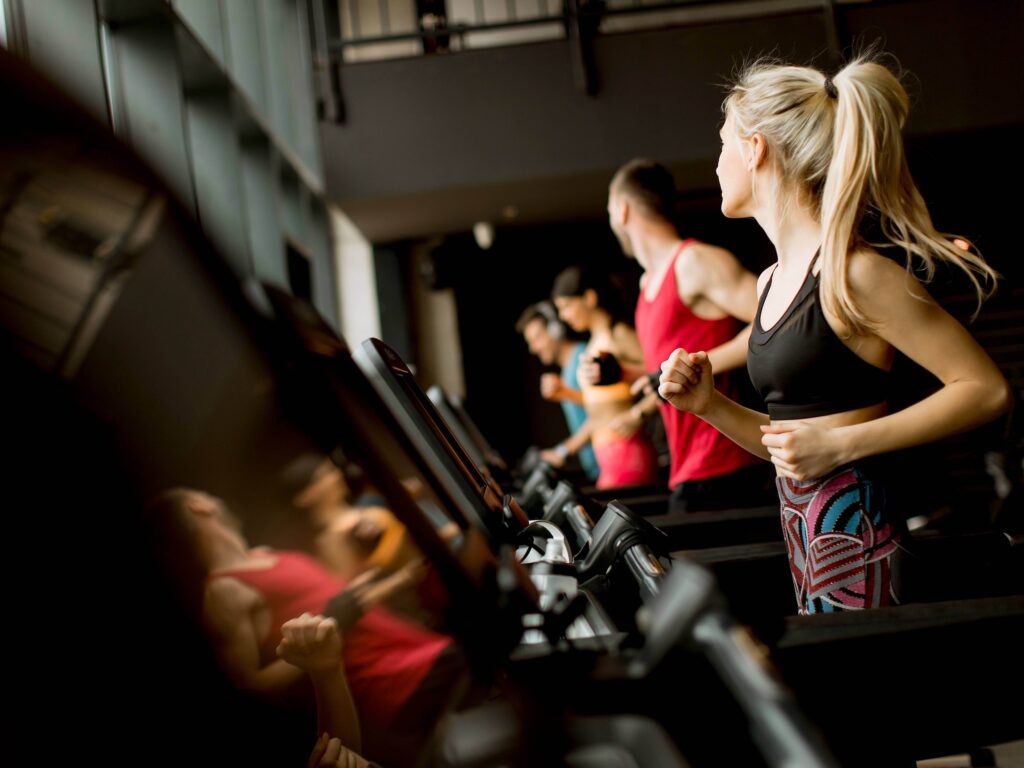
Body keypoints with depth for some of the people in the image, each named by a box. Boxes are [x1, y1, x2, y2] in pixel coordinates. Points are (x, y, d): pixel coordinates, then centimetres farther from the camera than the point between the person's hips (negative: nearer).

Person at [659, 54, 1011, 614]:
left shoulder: (852, 274, -12)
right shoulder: (772, 280, 14)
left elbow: (986, 389, -14)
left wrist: (843, 443, -17)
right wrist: (708, 405, 4)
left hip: (855, 538, -8)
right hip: (804, 536, 8)